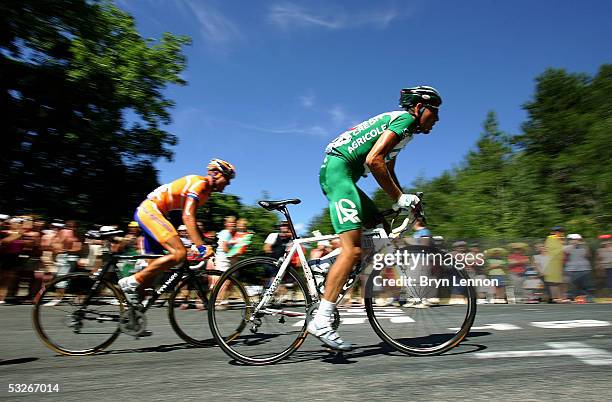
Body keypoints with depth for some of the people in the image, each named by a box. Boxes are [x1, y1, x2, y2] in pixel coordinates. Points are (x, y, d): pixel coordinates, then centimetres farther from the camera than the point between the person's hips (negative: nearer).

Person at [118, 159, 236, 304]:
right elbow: (188, 217, -24)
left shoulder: (205, 190, 17)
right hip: (150, 210, -11)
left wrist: (205, 242, 17)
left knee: (154, 267, 11)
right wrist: (201, 247, -30)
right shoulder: (200, 183, -13)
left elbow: (191, 218, 20)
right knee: (179, 253, -22)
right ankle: (132, 282, -15)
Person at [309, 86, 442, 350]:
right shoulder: (405, 119, -6)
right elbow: (373, 160, -20)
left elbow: (388, 172, 29)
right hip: (338, 168, -11)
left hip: (336, 174, 11)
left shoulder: (396, 122, 26)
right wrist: (399, 198, -15)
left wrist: (406, 199, 20)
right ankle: (321, 321, -16)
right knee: (353, 249, -17)